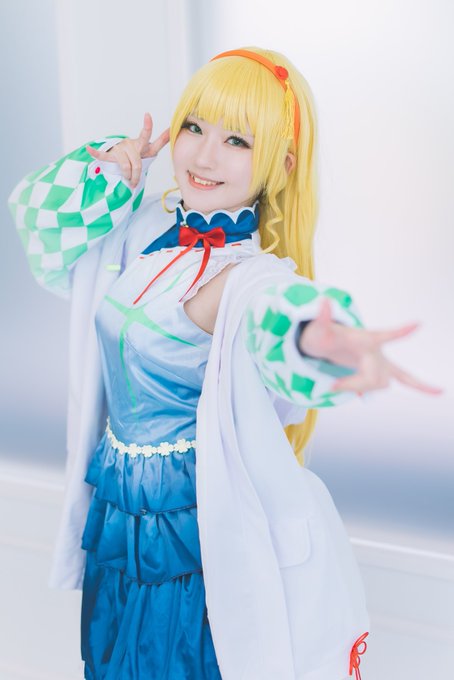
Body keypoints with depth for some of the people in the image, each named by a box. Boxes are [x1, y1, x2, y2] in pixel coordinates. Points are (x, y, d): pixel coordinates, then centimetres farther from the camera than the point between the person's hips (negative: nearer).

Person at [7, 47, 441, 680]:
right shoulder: (144, 226, -3)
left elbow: (281, 320, -45)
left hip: (198, 529, -6)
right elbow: (51, 247, 9)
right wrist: (107, 170, -7)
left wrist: (325, 343, -69)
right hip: (116, 515, 6)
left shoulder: (249, 279, -23)